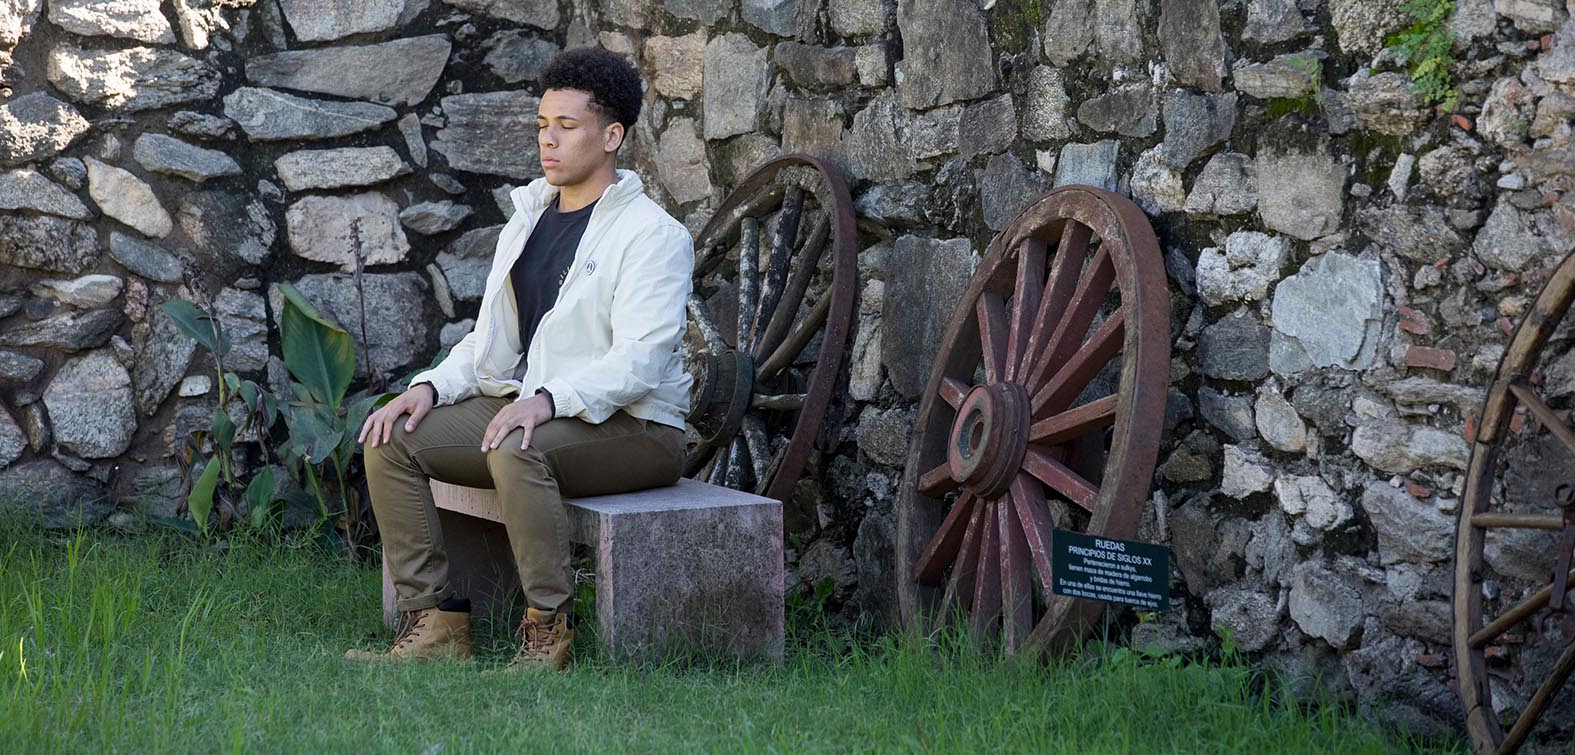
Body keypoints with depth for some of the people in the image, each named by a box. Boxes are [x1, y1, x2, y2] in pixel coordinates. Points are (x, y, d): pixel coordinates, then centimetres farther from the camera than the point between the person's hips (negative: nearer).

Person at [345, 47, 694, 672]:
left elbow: (638, 362, -21)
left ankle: (547, 632, -25)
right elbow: (491, 340, 17)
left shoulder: (653, 235, -10)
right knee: (392, 440, -9)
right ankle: (435, 622, -9)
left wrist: (549, 400, -36)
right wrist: (431, 387, -2)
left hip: (634, 427, -8)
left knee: (517, 451, -37)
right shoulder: (527, 221, 15)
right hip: (531, 406, 8)